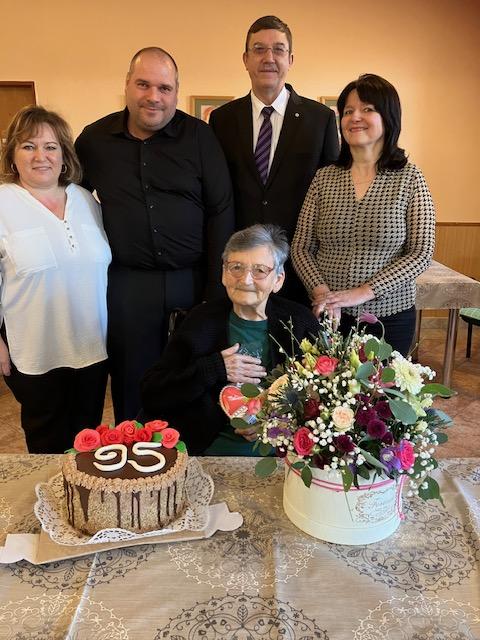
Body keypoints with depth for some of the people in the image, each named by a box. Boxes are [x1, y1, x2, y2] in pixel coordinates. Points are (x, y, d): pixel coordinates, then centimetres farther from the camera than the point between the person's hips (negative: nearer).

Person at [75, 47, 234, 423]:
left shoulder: (200, 137, -1)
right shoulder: (94, 139, 4)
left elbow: (220, 212, -3)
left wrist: (216, 292, -7)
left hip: (192, 280, 0)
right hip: (126, 284, 1)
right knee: (132, 387, 13)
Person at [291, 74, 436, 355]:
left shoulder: (410, 178, -4)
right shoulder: (324, 178, 2)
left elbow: (421, 254, -8)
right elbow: (301, 248, 1)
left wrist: (362, 292, -17)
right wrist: (321, 291, -16)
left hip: (390, 317, -1)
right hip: (328, 315, 2)